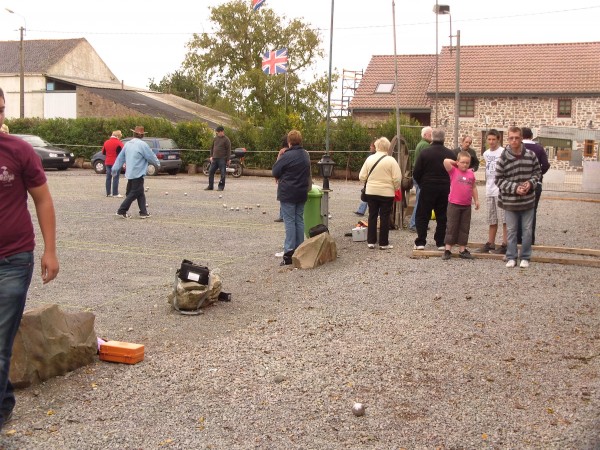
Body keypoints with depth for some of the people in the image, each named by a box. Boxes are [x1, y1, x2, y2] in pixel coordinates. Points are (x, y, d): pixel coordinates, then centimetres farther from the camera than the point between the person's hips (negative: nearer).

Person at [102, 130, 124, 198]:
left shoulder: (106, 142, 7)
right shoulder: (119, 143, -12)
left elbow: (103, 152, 15)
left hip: (107, 163, 6)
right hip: (116, 163, -6)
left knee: (108, 178, 10)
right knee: (115, 178, -3)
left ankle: (108, 193, 12)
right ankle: (115, 193, -5)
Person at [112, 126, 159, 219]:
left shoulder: (128, 144, 8)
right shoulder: (142, 144, -13)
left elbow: (120, 157, 13)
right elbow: (151, 156, -7)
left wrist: (115, 169, 20)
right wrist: (157, 163, 12)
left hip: (130, 173, 8)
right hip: (138, 174, -8)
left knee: (140, 194, 14)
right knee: (134, 193, -2)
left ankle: (143, 212, 14)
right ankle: (121, 211, -4)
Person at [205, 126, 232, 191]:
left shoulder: (226, 140, -5)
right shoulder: (215, 138, 13)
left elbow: (228, 150, -7)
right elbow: (212, 148, 21)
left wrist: (228, 160, -10)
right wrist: (211, 156, 10)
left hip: (222, 159, -6)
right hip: (214, 159, 6)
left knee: (223, 173, -3)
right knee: (211, 171, 4)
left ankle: (221, 186, 4)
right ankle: (210, 186, 11)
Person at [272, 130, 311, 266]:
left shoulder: (287, 156, -17)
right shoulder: (306, 155, 7)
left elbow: (275, 172, -10)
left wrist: (279, 158, 6)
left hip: (288, 193, -6)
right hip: (302, 193, 6)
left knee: (289, 221, -5)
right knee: (299, 220, 12)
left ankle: (289, 252, -8)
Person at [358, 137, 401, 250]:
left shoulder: (369, 159, 0)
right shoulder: (391, 160, -9)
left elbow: (362, 177, 3)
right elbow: (397, 179, -12)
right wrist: (396, 189, 6)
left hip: (371, 192, 3)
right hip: (387, 193, -3)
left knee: (372, 216, 12)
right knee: (385, 217, 5)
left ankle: (371, 241, 14)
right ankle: (384, 243, 8)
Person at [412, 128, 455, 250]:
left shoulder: (424, 153, -9)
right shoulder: (450, 154, -2)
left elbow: (416, 173, -7)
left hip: (427, 188, -2)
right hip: (445, 190, 2)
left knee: (422, 216, 5)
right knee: (442, 217, 10)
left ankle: (420, 242, 1)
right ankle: (441, 242, 12)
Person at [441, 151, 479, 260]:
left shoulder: (471, 174, 7)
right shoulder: (453, 171, -5)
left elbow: (473, 187, 17)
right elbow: (446, 161, -20)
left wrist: (476, 200, 17)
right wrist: (456, 163, -4)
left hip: (466, 206, 4)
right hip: (454, 204, -4)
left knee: (464, 228, 10)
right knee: (451, 227, 2)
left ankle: (462, 250, 18)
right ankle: (447, 250, 8)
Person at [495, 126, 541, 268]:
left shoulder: (531, 155, -4)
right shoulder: (503, 158, -10)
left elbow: (537, 172, 8)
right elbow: (499, 180, -7)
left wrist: (530, 183, -12)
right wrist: (515, 188, -18)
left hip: (528, 200, 2)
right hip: (509, 201, -2)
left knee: (527, 230, 8)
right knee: (511, 230, 8)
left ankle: (525, 257, 21)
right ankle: (511, 257, 19)